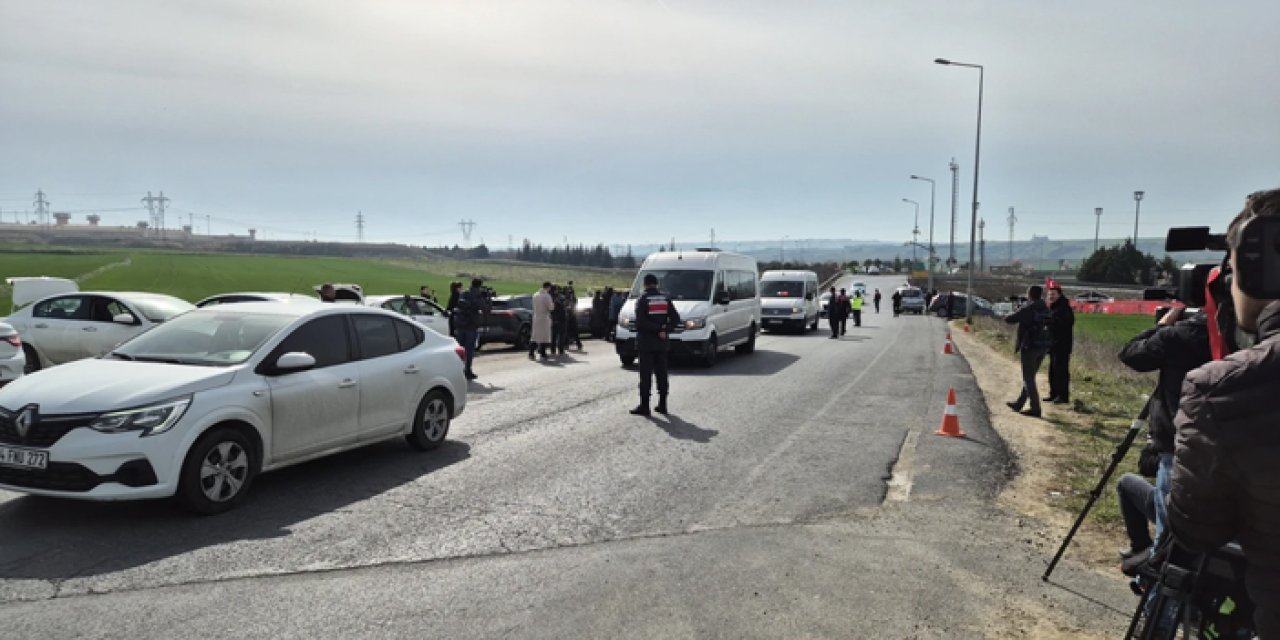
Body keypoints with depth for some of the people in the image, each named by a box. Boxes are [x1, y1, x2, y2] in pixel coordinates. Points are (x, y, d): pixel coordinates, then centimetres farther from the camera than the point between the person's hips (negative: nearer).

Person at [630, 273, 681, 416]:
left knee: (646, 375, -3)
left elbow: (640, 321, -19)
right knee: (662, 374, 10)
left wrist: (658, 329, -15)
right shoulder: (665, 298, 7)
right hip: (662, 344, 4)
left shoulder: (642, 299, -7)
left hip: (645, 344, -4)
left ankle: (644, 406, -3)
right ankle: (662, 405, 13)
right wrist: (664, 330, -8)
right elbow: (676, 318, 0)